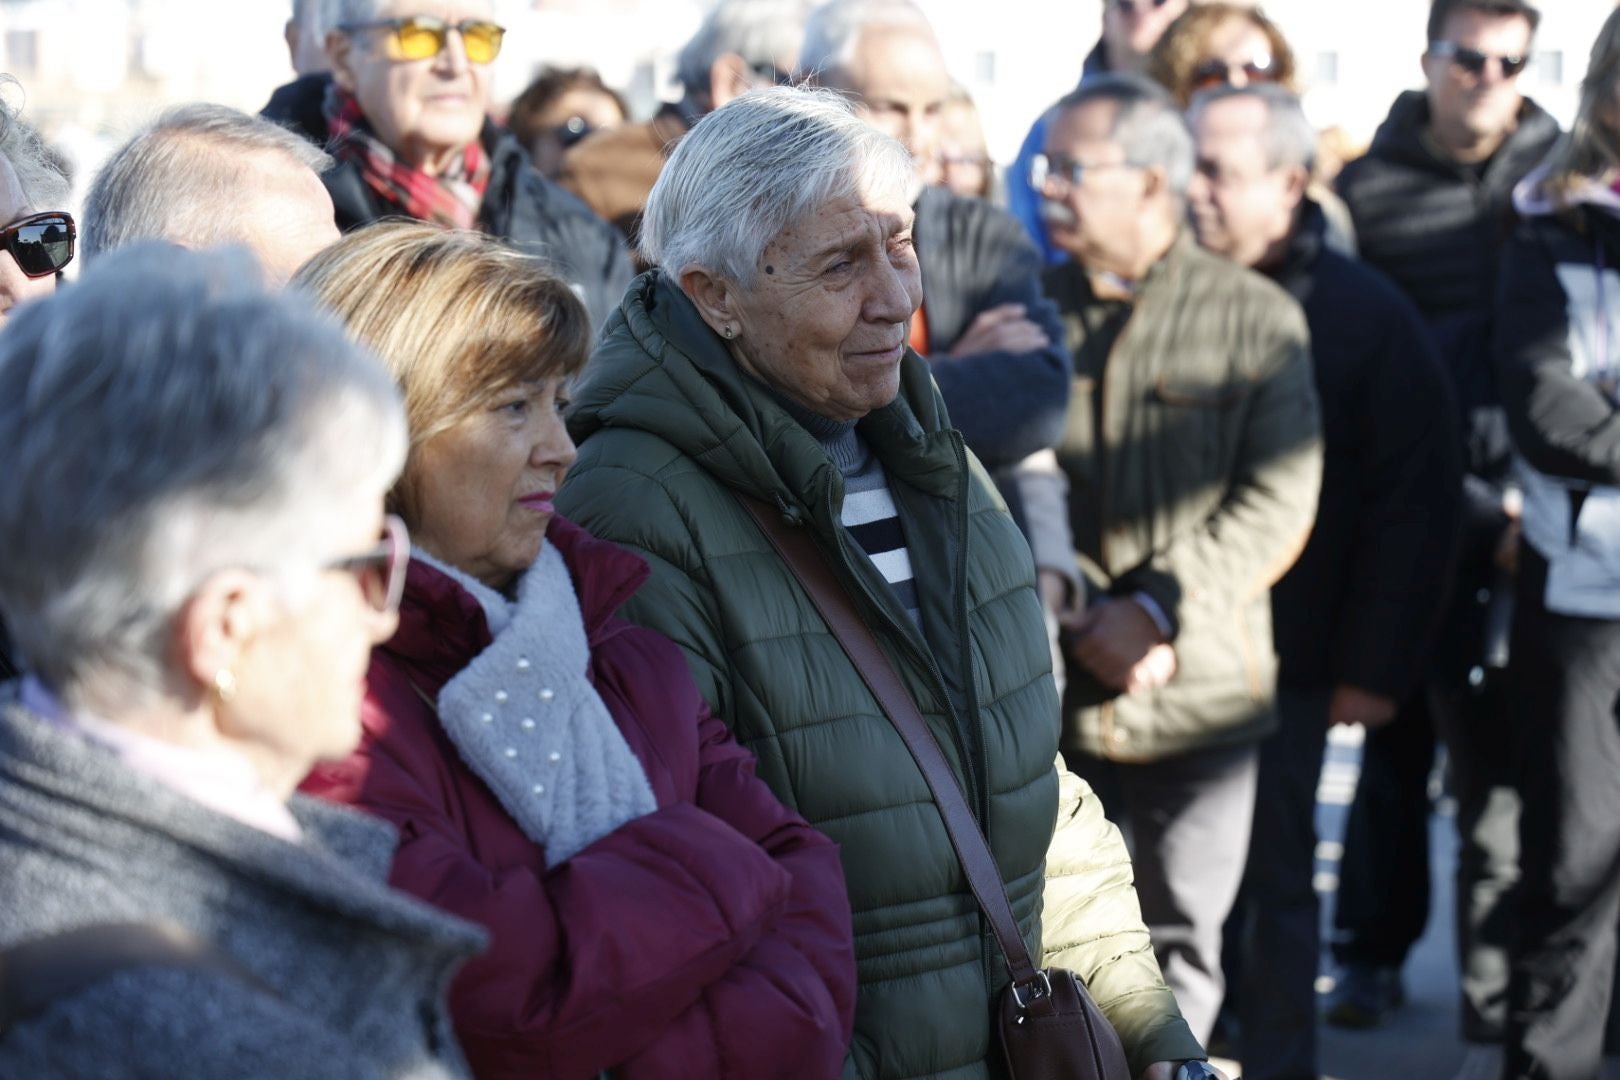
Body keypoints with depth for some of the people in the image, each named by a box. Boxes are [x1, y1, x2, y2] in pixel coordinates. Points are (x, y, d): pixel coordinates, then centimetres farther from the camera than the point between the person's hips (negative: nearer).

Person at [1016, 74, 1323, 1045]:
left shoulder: (1255, 317, -2)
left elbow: (1279, 500, -8)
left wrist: (1158, 609, -15)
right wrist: (1070, 611, -12)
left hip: (1201, 695, -2)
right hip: (1049, 687, 2)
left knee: (1182, 942, 7)